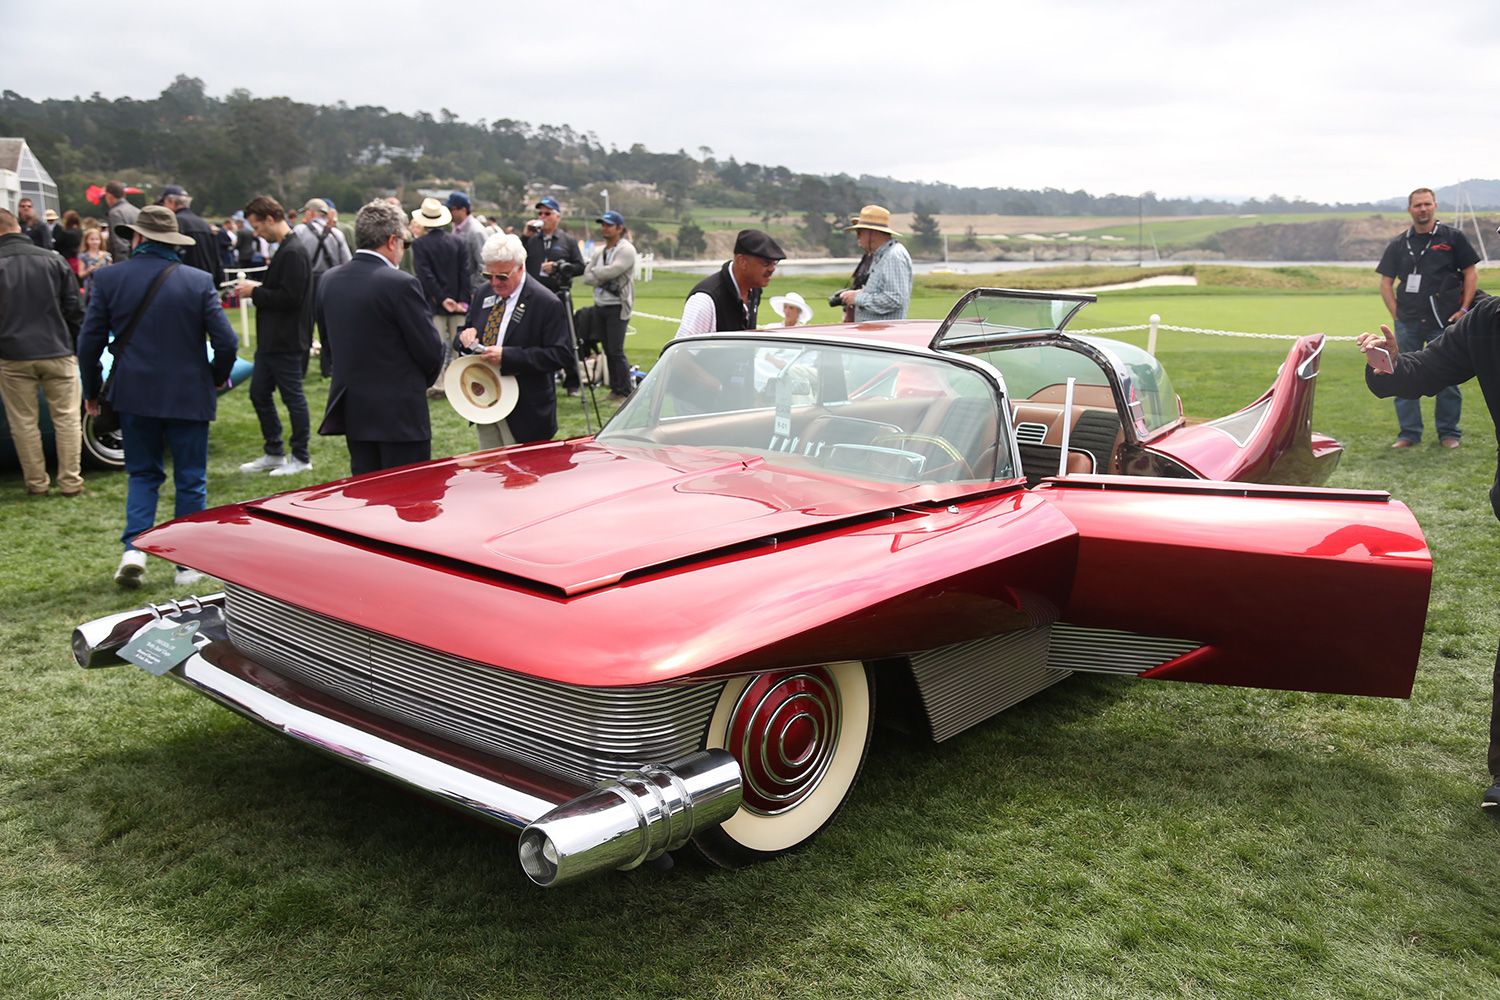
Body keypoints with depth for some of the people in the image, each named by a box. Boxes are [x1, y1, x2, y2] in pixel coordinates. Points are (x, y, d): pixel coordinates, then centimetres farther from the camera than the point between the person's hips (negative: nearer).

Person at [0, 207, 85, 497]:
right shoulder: (53, 260, 2)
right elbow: (74, 311, 5)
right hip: (57, 354, 1)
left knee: (24, 423, 8)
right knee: (66, 419, 7)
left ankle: (36, 483, 13)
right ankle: (70, 482, 8)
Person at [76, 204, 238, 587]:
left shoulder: (108, 278, -3)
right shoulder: (199, 281, -7)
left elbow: (89, 341, 0)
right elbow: (226, 341, -10)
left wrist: (91, 390, 13)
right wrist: (217, 377, 9)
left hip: (134, 395, 2)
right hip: (189, 396, -1)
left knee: (143, 474, 18)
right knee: (191, 482, 9)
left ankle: (134, 549, 1)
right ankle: (188, 564, 13)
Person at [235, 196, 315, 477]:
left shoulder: (294, 252, -18)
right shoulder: (283, 250, 14)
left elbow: (289, 297, -24)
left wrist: (255, 292, -13)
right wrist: (256, 288, 6)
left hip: (287, 342, -10)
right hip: (270, 339, 10)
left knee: (293, 397, 1)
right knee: (259, 393, 14)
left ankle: (301, 457, 13)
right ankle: (274, 453, 24)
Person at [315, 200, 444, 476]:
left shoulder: (328, 280, 4)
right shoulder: (401, 284, -17)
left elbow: (327, 337, 13)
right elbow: (430, 352, -13)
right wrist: (424, 379, 8)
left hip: (351, 410, 7)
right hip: (400, 411, -7)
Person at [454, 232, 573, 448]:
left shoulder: (547, 304, -12)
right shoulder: (483, 296, 10)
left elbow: (561, 355, -18)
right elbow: (461, 342, 18)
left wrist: (507, 356, -25)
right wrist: (466, 336, -10)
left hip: (525, 413, -7)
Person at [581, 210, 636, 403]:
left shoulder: (626, 250, -8)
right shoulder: (599, 252, 15)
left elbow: (611, 271, -21)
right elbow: (586, 277, 8)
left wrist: (594, 272, -5)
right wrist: (601, 279, -10)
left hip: (617, 307, -7)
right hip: (600, 306, 8)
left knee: (616, 351, -11)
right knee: (608, 351, 10)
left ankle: (625, 393, -5)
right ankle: (615, 389, 18)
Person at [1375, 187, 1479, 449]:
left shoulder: (1453, 238, 3)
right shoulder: (1399, 244, 10)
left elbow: (1471, 273, 5)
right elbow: (1386, 282, 13)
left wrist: (1464, 309, -4)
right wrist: (1396, 314, 2)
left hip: (1444, 322, -2)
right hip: (1407, 323, 2)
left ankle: (1449, 432, 12)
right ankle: (1409, 432, 11)